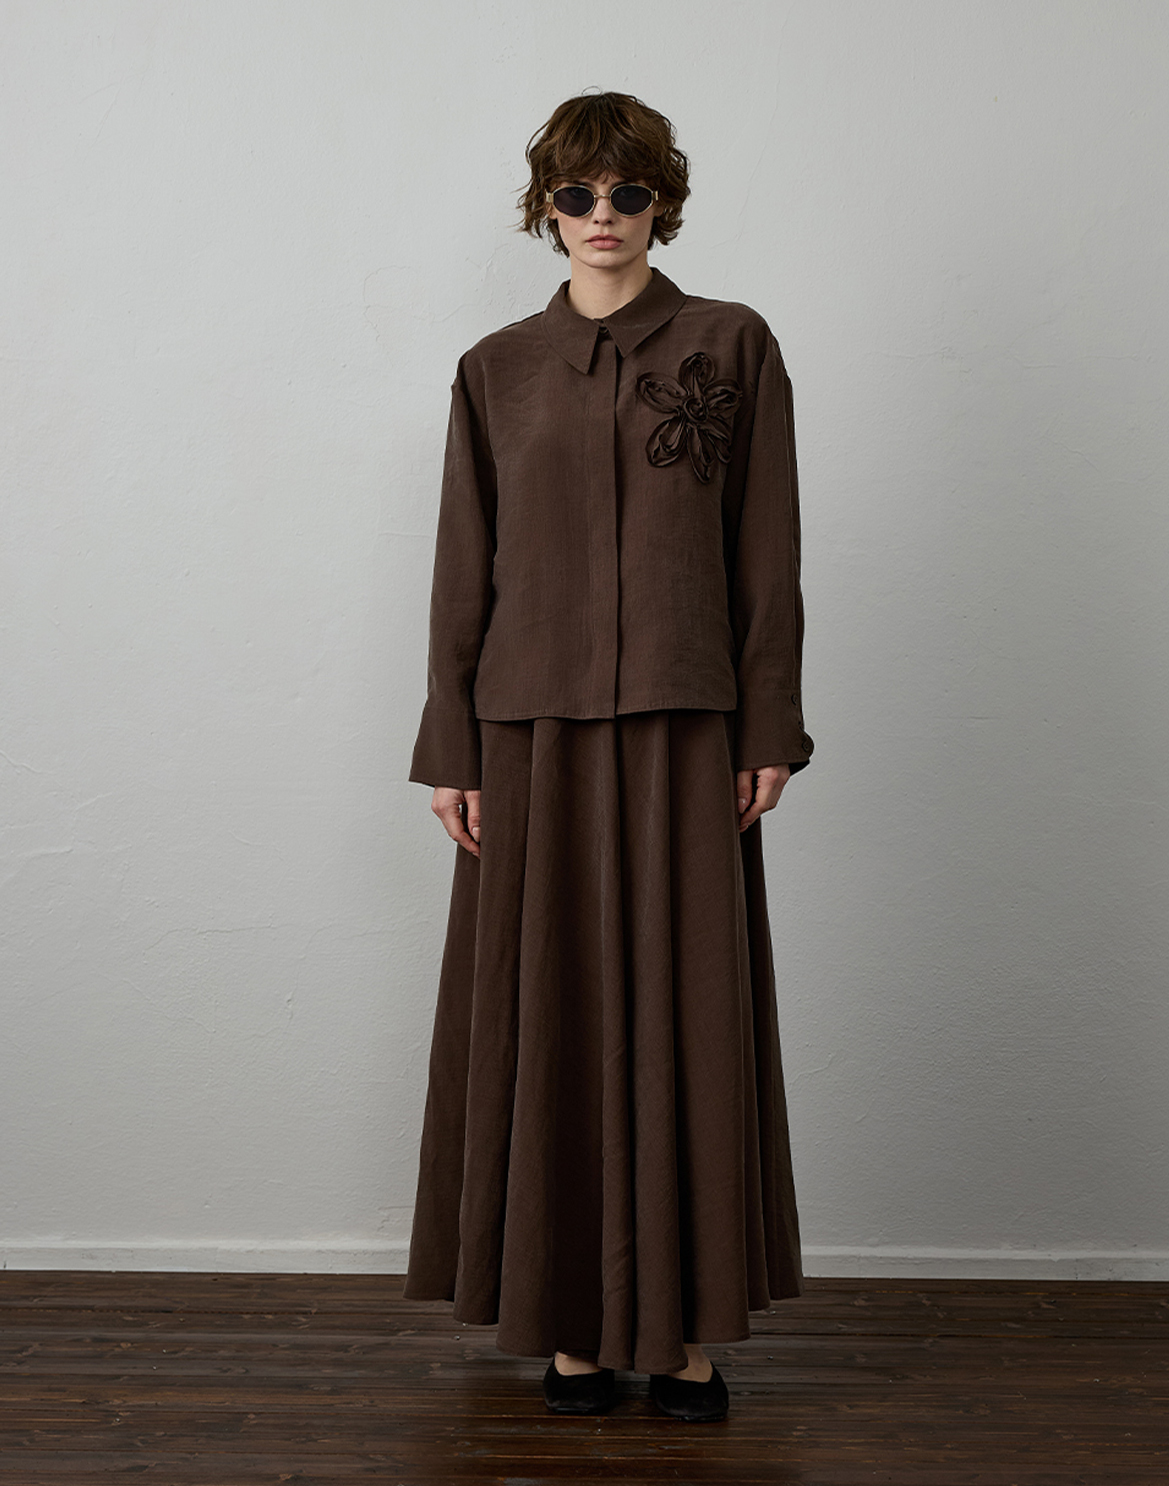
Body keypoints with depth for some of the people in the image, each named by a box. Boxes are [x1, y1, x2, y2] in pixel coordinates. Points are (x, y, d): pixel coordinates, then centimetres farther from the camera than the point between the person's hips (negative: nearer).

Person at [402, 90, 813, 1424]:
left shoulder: (732, 348, 5)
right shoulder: (497, 371, 9)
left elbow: (768, 556, 2)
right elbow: (463, 571, 7)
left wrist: (769, 730, -4)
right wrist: (451, 749, 1)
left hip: (684, 734, -1)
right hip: (535, 731, 1)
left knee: (688, 1014, 2)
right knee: (549, 1016, 4)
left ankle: (685, 1326, 15)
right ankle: (573, 1323, 17)